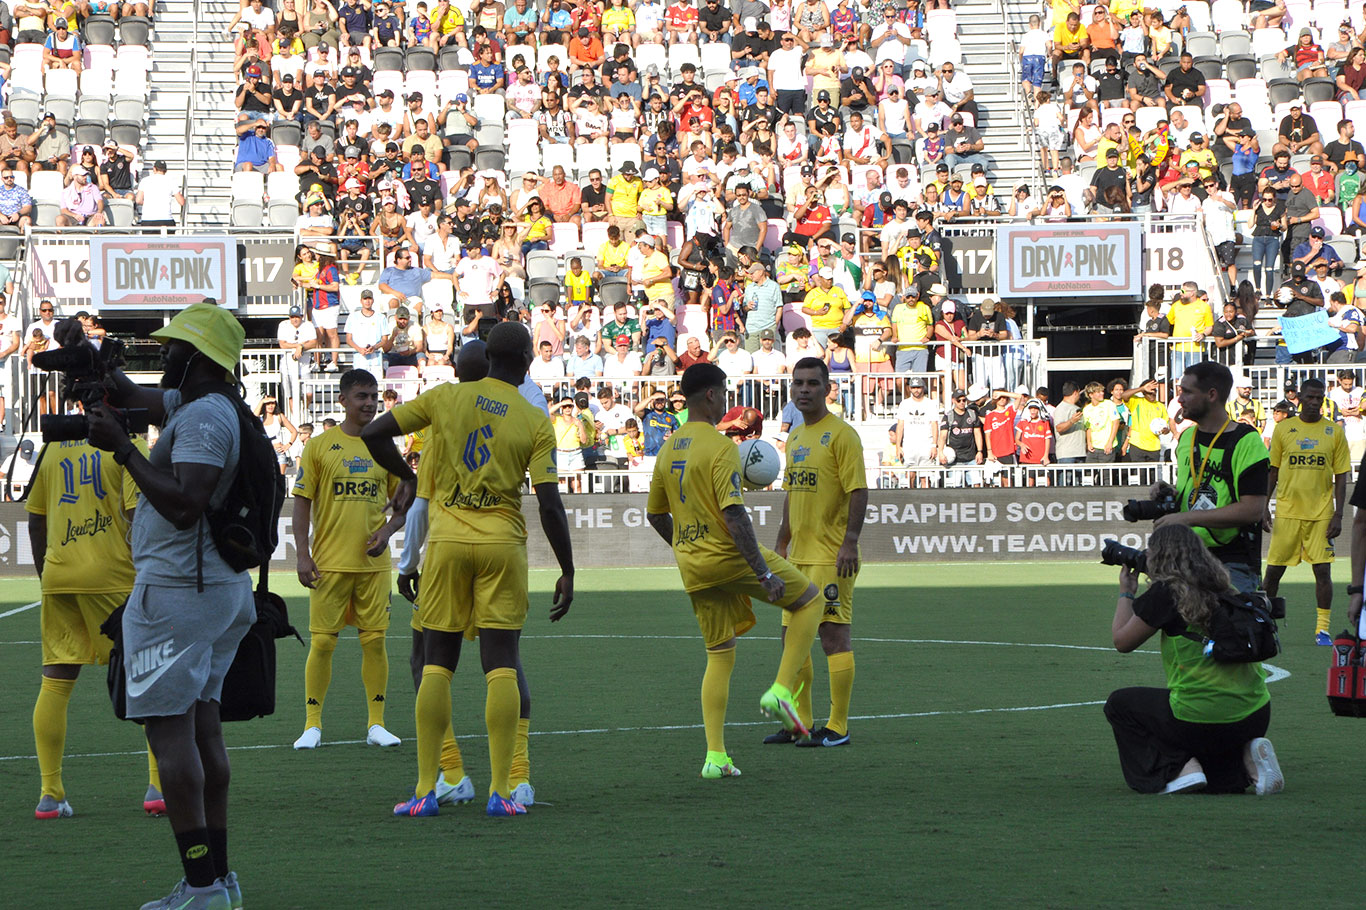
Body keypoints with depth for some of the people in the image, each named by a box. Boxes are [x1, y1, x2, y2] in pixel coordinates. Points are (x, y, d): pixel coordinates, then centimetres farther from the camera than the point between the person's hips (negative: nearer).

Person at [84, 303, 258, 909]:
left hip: (175, 591, -10)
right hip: (218, 587, 10)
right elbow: (133, 397, 30)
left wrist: (122, 449, -22)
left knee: (169, 728, -10)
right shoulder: (188, 404, 15)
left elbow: (184, 505, -26)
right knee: (202, 728, 13)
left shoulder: (204, 417, -16)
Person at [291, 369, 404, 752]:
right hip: (329, 561, -3)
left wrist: (387, 530, -3)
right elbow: (302, 502, 1)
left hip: (374, 561, 3)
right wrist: (303, 554, -7)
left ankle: (376, 724, 9)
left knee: (375, 639, 2)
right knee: (322, 641, -2)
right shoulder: (319, 446, 0)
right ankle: (312, 725, 5)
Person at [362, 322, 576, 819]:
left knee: (437, 665, 6)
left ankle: (425, 790, 3)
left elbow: (373, 434, 3)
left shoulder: (446, 397, 2)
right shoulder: (536, 423, -1)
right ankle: (499, 791, -4)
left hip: (448, 540, 1)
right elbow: (549, 505, -6)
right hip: (503, 543, -1)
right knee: (501, 666, 0)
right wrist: (567, 573, 1)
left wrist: (405, 477, 20)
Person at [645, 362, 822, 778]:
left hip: (693, 568, 7)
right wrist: (764, 572, -21)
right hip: (731, 556, -7)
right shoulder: (720, 447, -14)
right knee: (808, 600, 11)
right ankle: (781, 690, 0)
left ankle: (715, 756, 5)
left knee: (719, 655, 13)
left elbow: (654, 515, 18)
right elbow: (733, 514, -22)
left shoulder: (668, 450, 10)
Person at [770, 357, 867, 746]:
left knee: (833, 633, -8)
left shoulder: (841, 434, -9)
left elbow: (858, 491, -15)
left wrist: (850, 542, -23)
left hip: (831, 555, -9)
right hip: (799, 555, 9)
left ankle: (838, 727, -5)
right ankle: (799, 723, 17)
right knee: (792, 634, 9)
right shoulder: (795, 438, 17)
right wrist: (781, 545, 20)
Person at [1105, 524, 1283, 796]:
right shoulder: (1223, 589, 9)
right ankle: (1246, 760, 6)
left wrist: (1126, 593, 18)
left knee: (1119, 704, 18)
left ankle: (1179, 769, 1)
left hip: (1203, 718, -6)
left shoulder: (1165, 592, -9)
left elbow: (1121, 641, 3)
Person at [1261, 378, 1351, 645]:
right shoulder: (1283, 429, 4)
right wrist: (1264, 508, 4)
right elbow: (1272, 471, 10)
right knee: (1274, 569, 2)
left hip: (1321, 513, -1)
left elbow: (1341, 477, 3)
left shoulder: (1334, 432, 2)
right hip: (1287, 510, 1)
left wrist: (1338, 515, -4)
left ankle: (1323, 629, 3)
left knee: (1323, 570, -4)